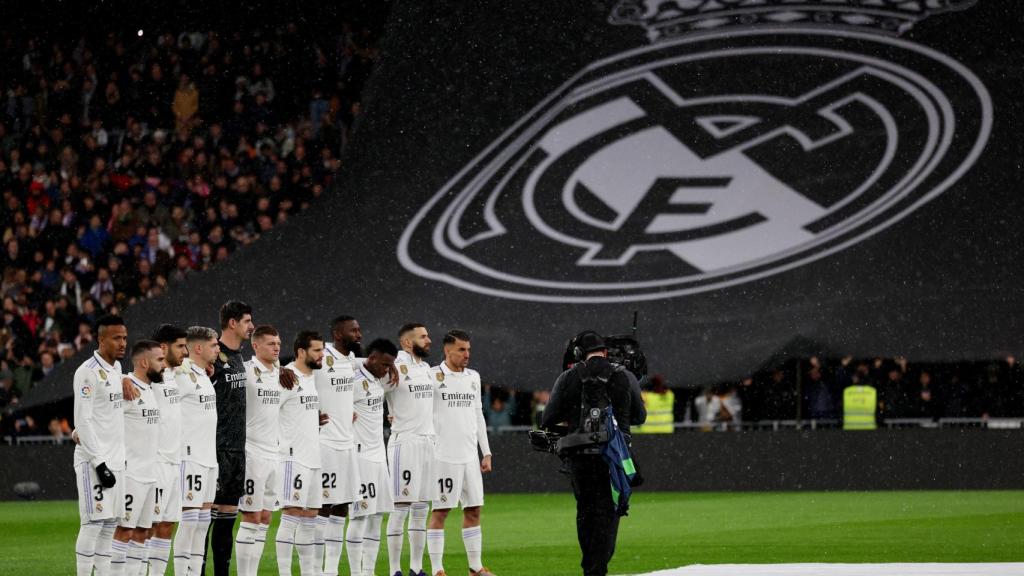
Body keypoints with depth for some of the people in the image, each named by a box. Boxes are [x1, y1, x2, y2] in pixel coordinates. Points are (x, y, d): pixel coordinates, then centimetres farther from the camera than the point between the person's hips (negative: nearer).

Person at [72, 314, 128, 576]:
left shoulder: (116, 367, 13)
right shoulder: (88, 372, -13)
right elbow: (82, 421, -16)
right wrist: (99, 462, -19)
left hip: (116, 459, 8)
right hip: (93, 459, -8)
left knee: (110, 523, 7)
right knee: (94, 522, -11)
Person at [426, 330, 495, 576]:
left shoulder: (473, 377, 13)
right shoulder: (432, 376, -6)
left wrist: (486, 453, 16)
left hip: (470, 455, 6)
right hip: (444, 456, -6)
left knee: (473, 510, 8)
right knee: (440, 511, -3)